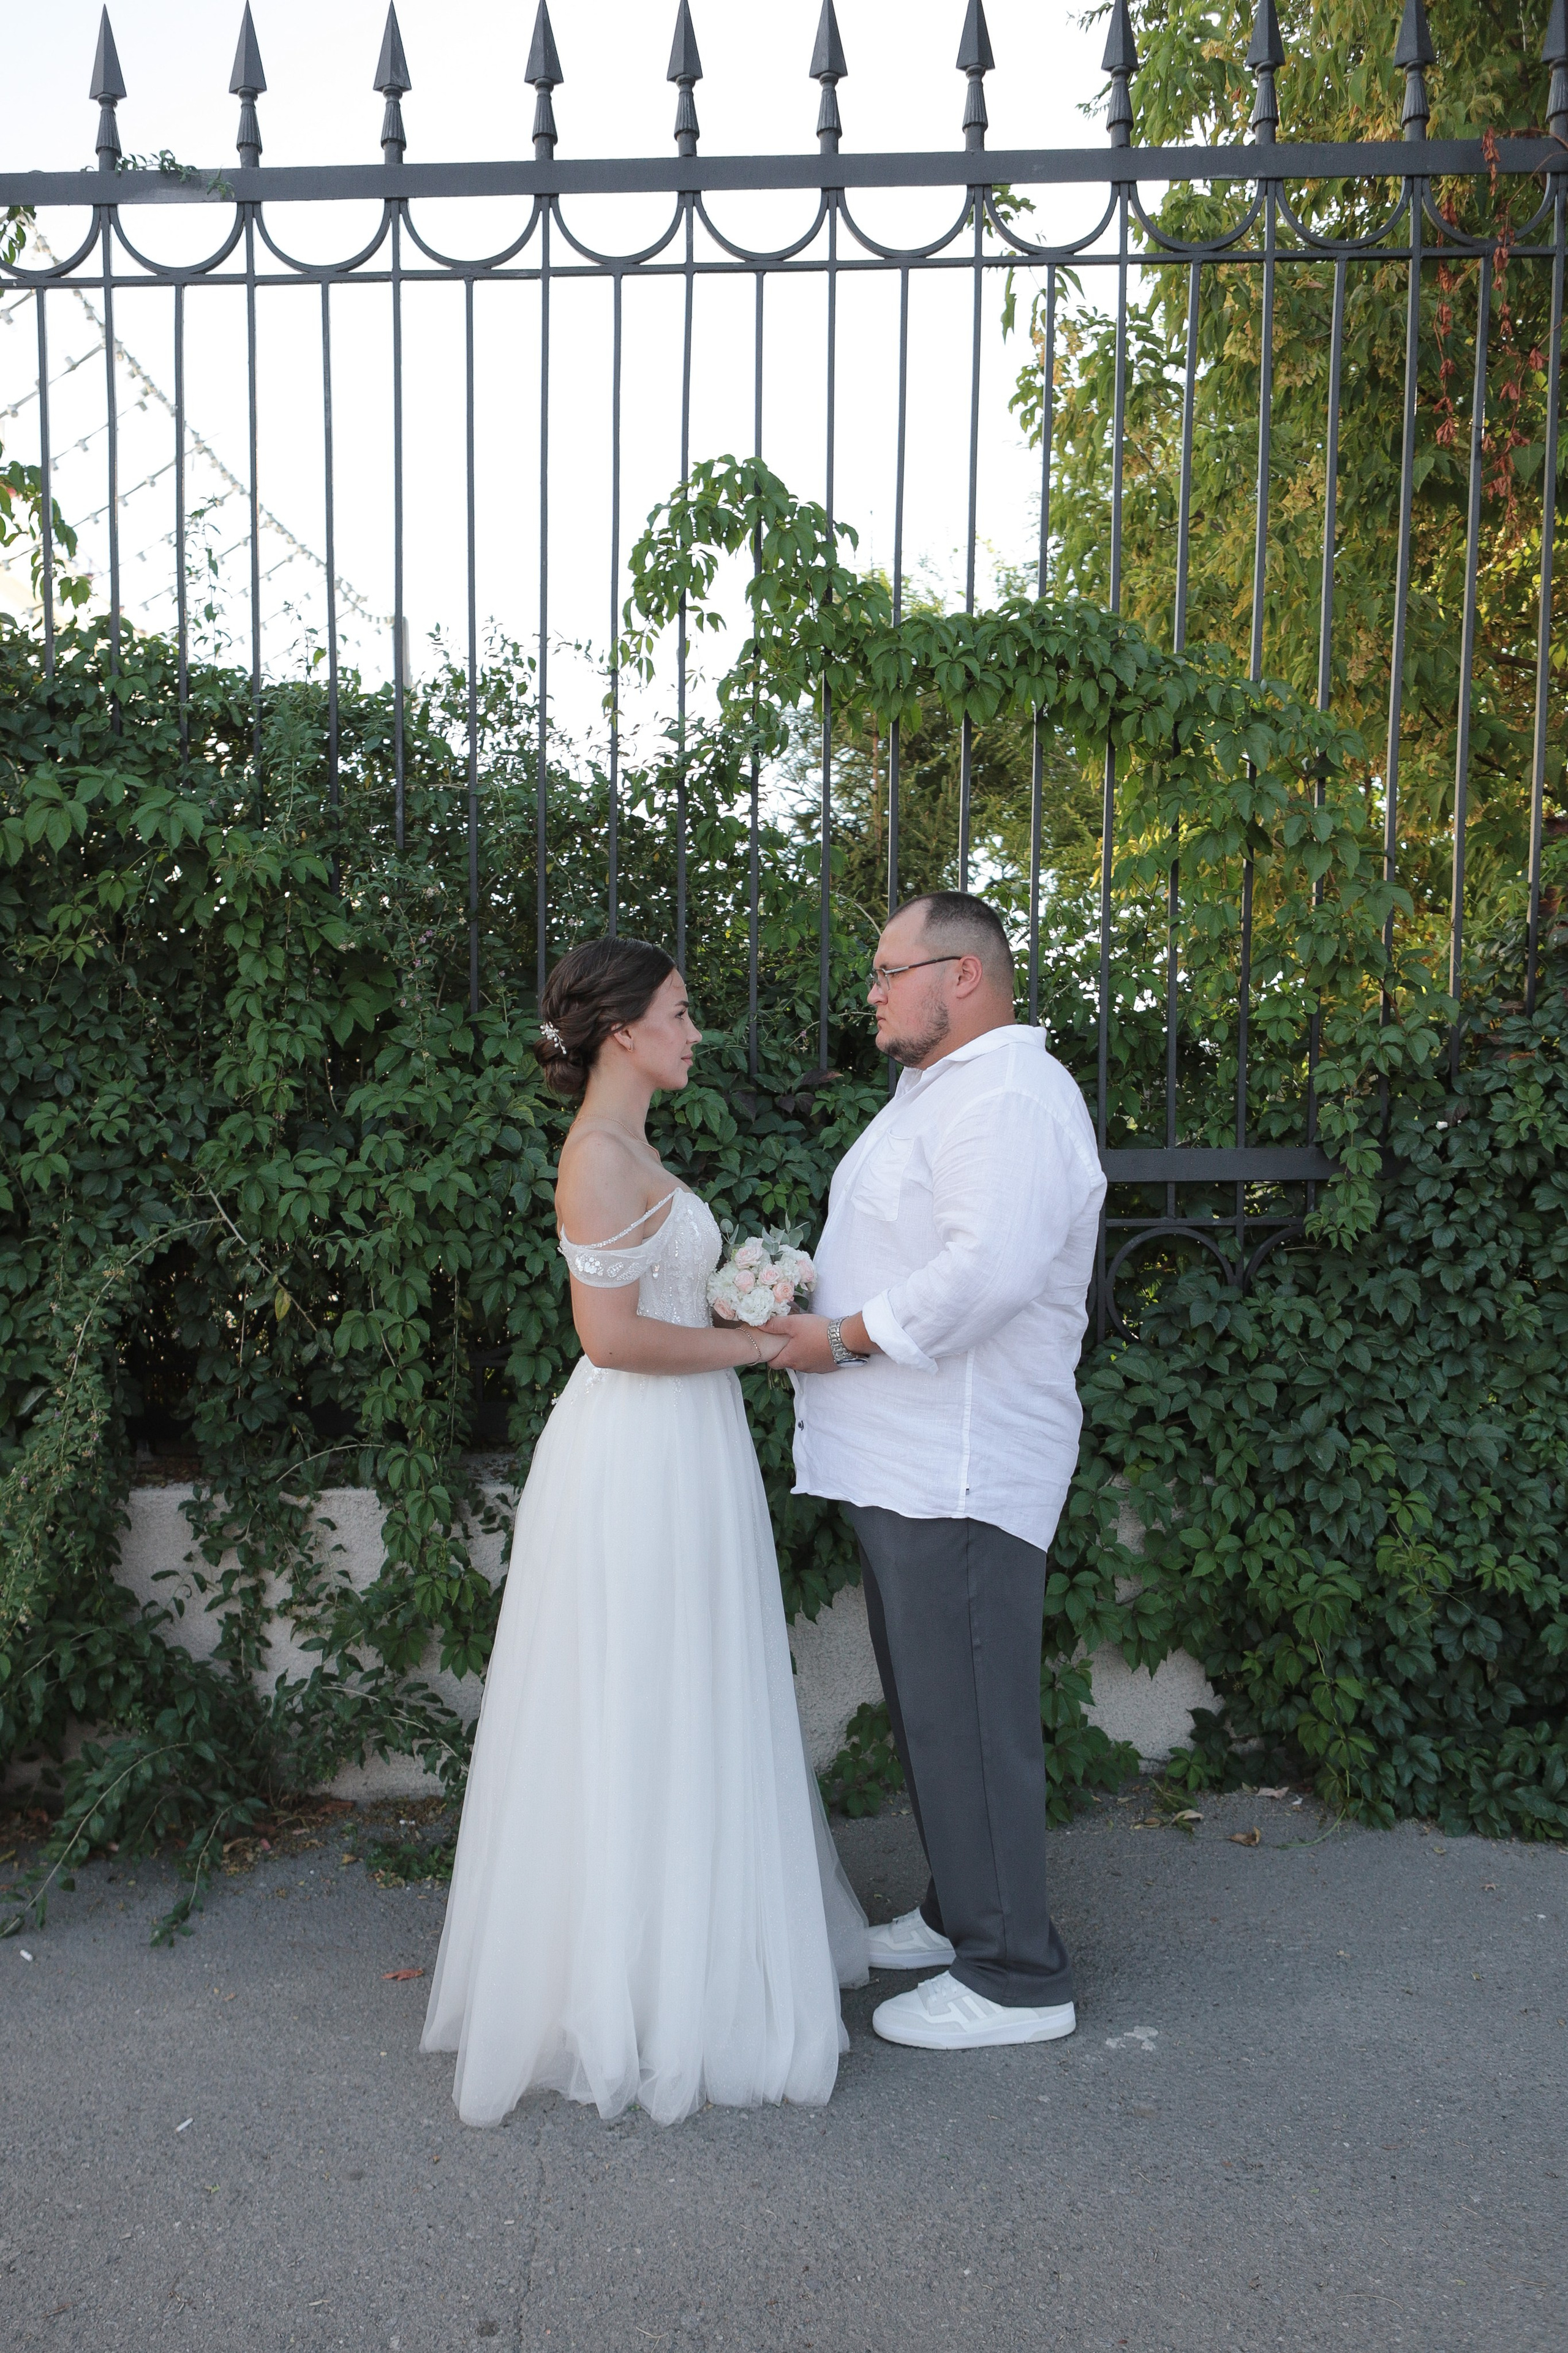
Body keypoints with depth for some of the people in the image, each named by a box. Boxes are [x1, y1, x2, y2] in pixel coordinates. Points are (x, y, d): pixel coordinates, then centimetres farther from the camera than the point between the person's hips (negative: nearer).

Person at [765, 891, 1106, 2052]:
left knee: (968, 1717, -2)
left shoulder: (1010, 1097, -16)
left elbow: (988, 1270, -29)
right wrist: (799, 1293, 11)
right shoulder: (934, 1092, 19)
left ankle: (1015, 1976, 12)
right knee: (928, 1705, 20)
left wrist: (847, 1336, -19)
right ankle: (960, 1913, 35)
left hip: (962, 1470, -11)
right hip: (906, 1464, 11)